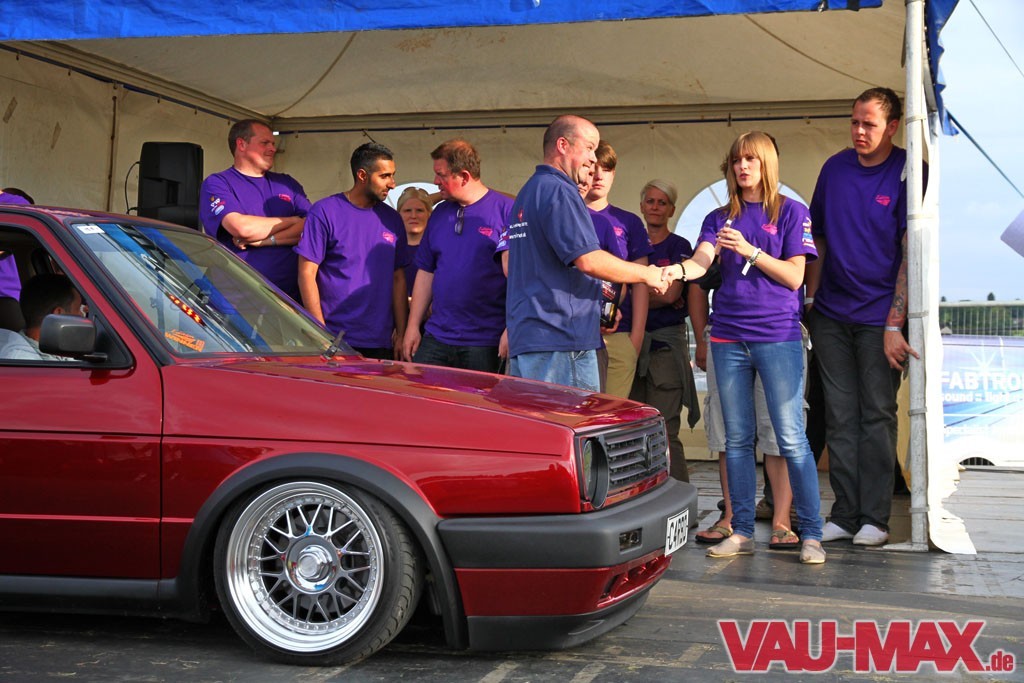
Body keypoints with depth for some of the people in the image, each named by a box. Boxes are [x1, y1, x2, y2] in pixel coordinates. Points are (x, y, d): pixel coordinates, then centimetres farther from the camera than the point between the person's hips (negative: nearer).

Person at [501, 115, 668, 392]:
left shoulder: (526, 193, 20)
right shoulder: (559, 191, -11)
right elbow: (589, 260, -19)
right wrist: (646, 274, -6)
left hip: (524, 338, 10)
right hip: (560, 339, -10)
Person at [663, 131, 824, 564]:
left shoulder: (791, 212, 4)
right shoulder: (719, 219, 13)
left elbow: (794, 276, -4)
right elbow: (702, 260, -5)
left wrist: (750, 251, -16)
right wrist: (679, 270, -27)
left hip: (778, 337, -4)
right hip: (729, 337, 4)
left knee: (791, 439, -5)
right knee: (737, 438, 8)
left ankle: (811, 534, 1)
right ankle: (741, 532, 15)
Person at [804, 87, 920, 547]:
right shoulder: (834, 169, 7)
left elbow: (911, 254, -10)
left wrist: (894, 323, -15)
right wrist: (810, 297, 6)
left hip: (879, 315, -4)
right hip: (831, 314, 4)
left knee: (877, 416, 1)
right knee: (840, 417, 6)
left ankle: (874, 518, 9)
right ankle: (844, 514, 14)